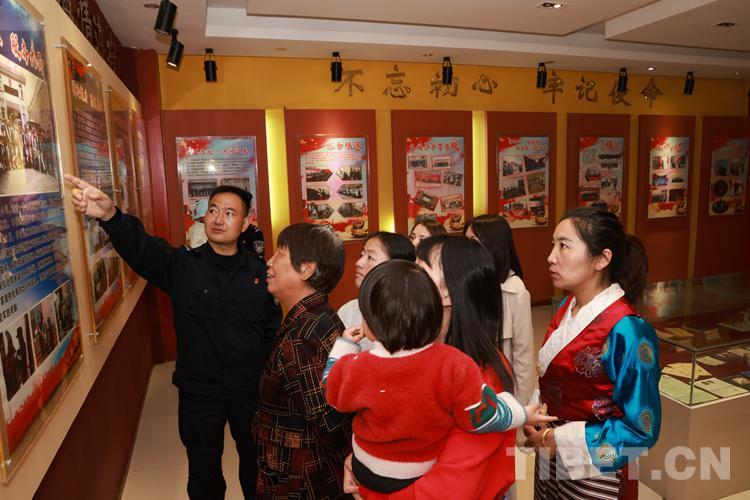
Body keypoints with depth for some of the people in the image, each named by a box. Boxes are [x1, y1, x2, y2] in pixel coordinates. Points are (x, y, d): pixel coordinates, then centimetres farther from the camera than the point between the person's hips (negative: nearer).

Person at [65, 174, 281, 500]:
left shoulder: (259, 271, -5)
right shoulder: (181, 265, -9)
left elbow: (273, 330, -1)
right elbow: (139, 247, -28)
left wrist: (267, 376, -5)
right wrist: (110, 216, -48)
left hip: (251, 390, 1)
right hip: (198, 391, 0)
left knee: (256, 462, 22)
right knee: (204, 471, 21)